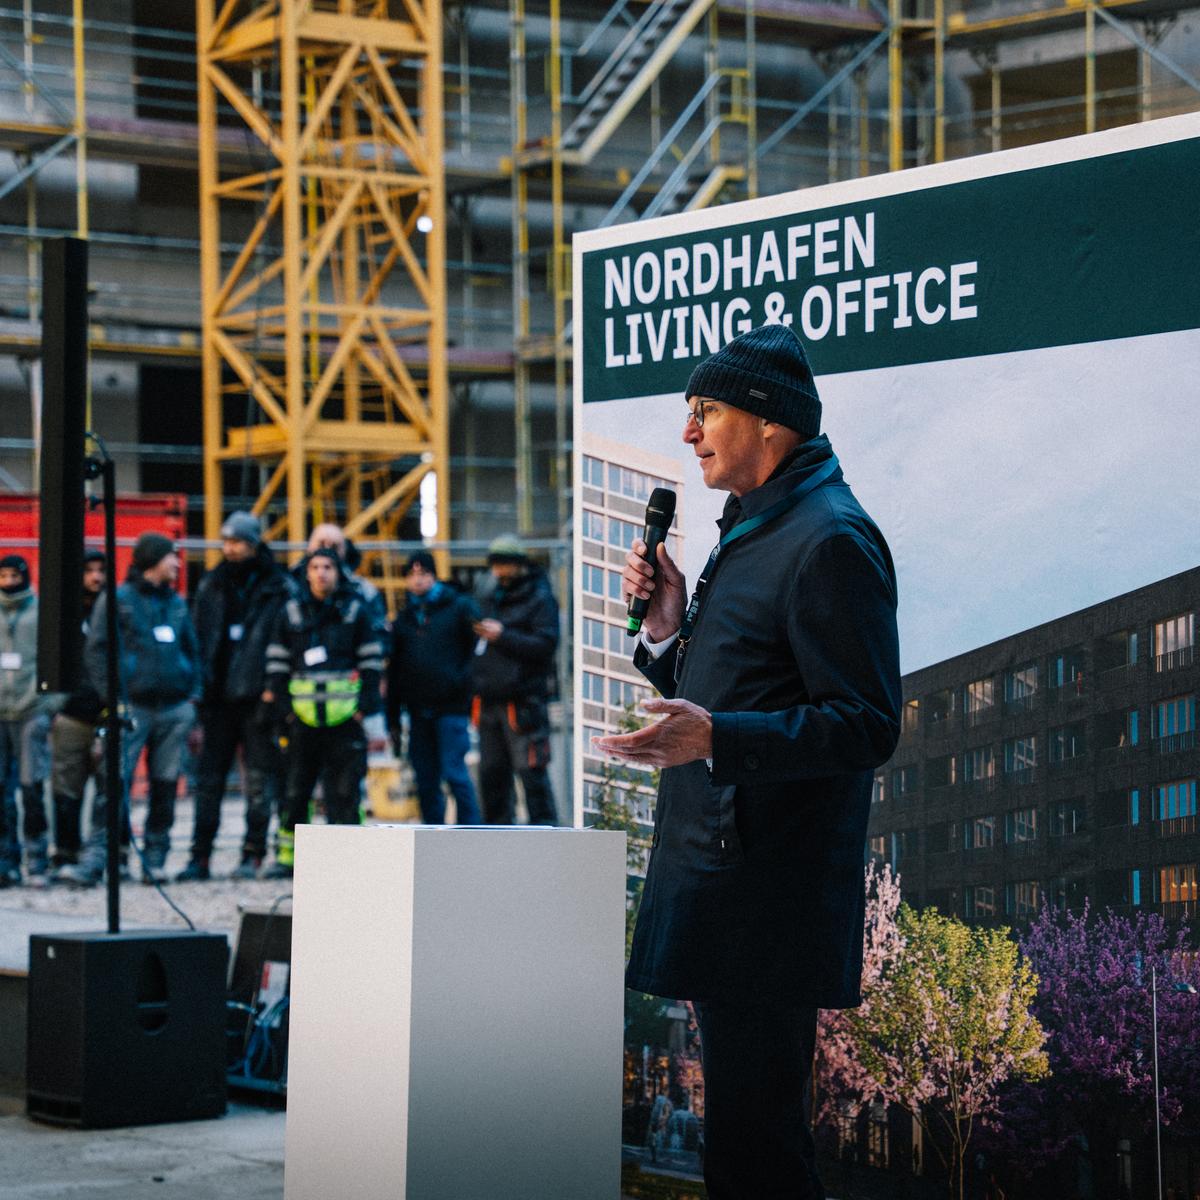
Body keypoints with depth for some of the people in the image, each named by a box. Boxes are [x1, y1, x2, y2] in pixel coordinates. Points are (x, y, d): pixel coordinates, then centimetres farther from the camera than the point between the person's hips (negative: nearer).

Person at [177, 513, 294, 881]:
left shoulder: (279, 589, 0)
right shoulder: (211, 586, 12)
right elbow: (196, 638, 13)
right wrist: (196, 687, 4)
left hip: (258, 698, -3)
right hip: (218, 698, 3)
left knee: (258, 781, 1)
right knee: (208, 780, 2)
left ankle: (253, 855, 8)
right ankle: (200, 857, 5)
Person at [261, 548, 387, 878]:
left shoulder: (355, 610, 4)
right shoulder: (292, 612, 9)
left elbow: (371, 665, 3)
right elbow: (278, 663, 13)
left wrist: (373, 722, -1)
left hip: (346, 718, -2)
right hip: (304, 716, 2)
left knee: (344, 790, -2)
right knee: (295, 791, 5)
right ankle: (286, 856, 14)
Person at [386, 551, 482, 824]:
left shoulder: (459, 607, 3)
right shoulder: (404, 618, 17)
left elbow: (477, 650, -1)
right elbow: (394, 671, 19)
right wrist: (393, 718, 16)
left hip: (451, 708, -5)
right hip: (419, 711, 5)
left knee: (455, 773, -10)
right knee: (426, 780, 6)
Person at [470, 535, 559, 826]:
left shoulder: (540, 600, -2)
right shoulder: (493, 600, 21)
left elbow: (546, 645, -13)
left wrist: (503, 636, -19)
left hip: (523, 701, -7)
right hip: (490, 701, 7)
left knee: (531, 771, -10)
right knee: (491, 772, 8)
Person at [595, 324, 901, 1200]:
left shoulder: (832, 541, -14)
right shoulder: (753, 532, 19)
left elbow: (867, 726, -20)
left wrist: (714, 738, -30)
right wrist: (668, 629, 4)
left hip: (770, 894, -10)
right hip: (720, 881, 11)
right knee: (746, 1129, 16)